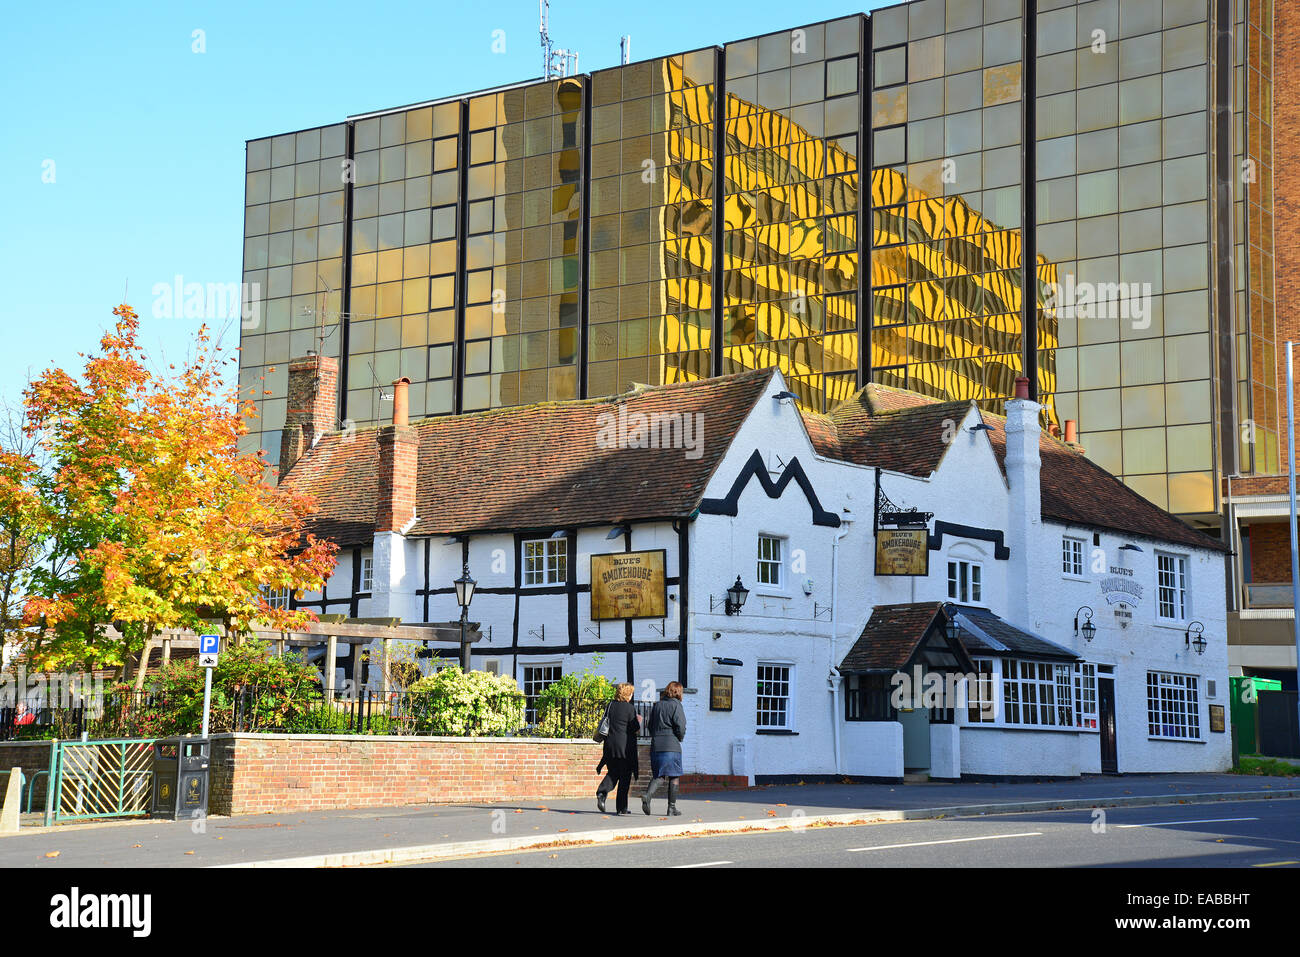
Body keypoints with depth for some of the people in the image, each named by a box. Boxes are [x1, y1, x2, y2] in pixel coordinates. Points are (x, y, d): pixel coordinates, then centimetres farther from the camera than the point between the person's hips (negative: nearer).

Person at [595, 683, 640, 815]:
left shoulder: (611, 705, 7)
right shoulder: (630, 708, -9)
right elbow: (634, 728, -8)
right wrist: (639, 723, 12)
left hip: (610, 743, 5)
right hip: (625, 745, -5)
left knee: (612, 773, 16)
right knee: (625, 776, 4)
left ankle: (602, 792, -12)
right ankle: (621, 807, 7)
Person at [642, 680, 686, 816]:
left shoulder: (657, 705, 13)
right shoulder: (676, 705, -5)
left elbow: (651, 726, 14)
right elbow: (680, 726, -12)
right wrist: (680, 738, 6)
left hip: (656, 744, 5)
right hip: (671, 746, -5)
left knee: (658, 775, 9)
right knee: (674, 776, 5)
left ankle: (647, 796, -17)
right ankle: (672, 807, 7)